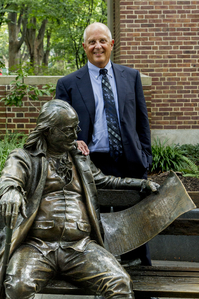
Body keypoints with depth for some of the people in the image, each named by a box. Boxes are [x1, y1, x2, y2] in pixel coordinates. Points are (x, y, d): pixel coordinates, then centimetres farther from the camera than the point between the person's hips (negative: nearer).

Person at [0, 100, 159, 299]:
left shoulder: (81, 161, 25)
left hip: (79, 247, 3)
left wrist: (143, 183, 29)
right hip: (37, 245, -3)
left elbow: (105, 181, 38)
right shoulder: (25, 158, 9)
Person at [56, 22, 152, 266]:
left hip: (130, 162, 2)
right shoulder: (68, 84, 4)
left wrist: (145, 155, 8)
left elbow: (142, 119, 13)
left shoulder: (131, 76, 11)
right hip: (93, 163, -2)